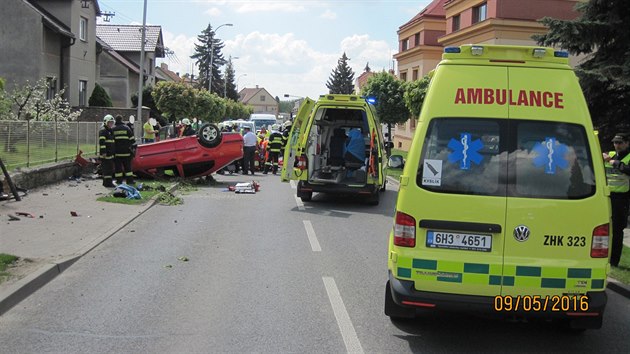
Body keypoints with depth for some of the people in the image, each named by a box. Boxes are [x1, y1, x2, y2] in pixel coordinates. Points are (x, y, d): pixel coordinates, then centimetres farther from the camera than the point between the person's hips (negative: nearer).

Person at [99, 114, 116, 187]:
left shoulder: (111, 131, 21)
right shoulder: (103, 131, -10)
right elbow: (101, 142, -17)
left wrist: (114, 152, 28)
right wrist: (103, 152, -23)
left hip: (111, 153, 10)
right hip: (105, 154, -10)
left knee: (110, 168, 12)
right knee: (107, 168, -10)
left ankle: (106, 182, 20)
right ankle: (108, 182, -9)